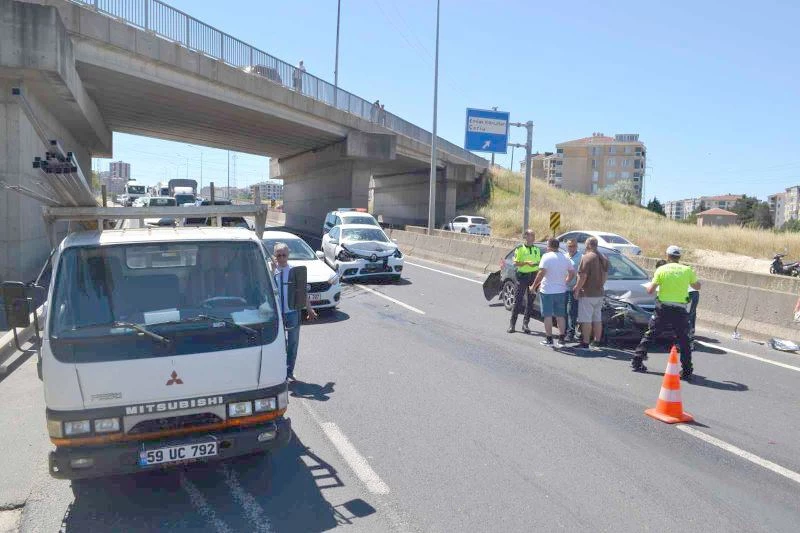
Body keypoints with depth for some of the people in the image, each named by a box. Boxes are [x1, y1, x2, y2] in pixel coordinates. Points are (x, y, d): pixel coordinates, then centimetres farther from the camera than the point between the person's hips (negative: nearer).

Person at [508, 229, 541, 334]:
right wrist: (526, 262, -20)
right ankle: (512, 324, 5)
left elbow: (539, 262, 18)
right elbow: (515, 263, -5)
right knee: (518, 300, -2)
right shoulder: (520, 248, -1)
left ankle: (525, 324, 12)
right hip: (522, 276, -4)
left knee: (530, 301, 5)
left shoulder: (537, 249, 13)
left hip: (533, 276, 4)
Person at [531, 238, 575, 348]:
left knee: (548, 316, 3)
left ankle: (549, 340, 6)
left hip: (547, 291, -5)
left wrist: (534, 286, -13)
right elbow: (572, 273, 10)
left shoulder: (547, 257, -12)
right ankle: (561, 340, 12)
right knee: (560, 316, 12)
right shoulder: (565, 258, 7)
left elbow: (541, 273, -20)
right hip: (561, 291, 5)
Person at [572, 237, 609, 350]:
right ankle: (596, 343, 17)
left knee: (586, 320, -4)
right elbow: (605, 275, 16)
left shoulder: (586, 257, -15)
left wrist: (577, 289, -12)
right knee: (597, 319, 13)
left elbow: (583, 276, -19)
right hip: (600, 293, 8)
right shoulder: (603, 259, 11)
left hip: (587, 293, -8)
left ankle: (585, 343, -3)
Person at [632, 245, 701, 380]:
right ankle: (687, 372, 8)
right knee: (684, 341, 10)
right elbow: (697, 286, 15)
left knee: (649, 335, 12)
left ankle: (637, 362, 14)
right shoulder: (687, 270, 1)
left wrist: (651, 282, 17)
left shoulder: (661, 269, -3)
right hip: (680, 310, 1)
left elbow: (650, 290, -3)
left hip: (663, 308, 0)